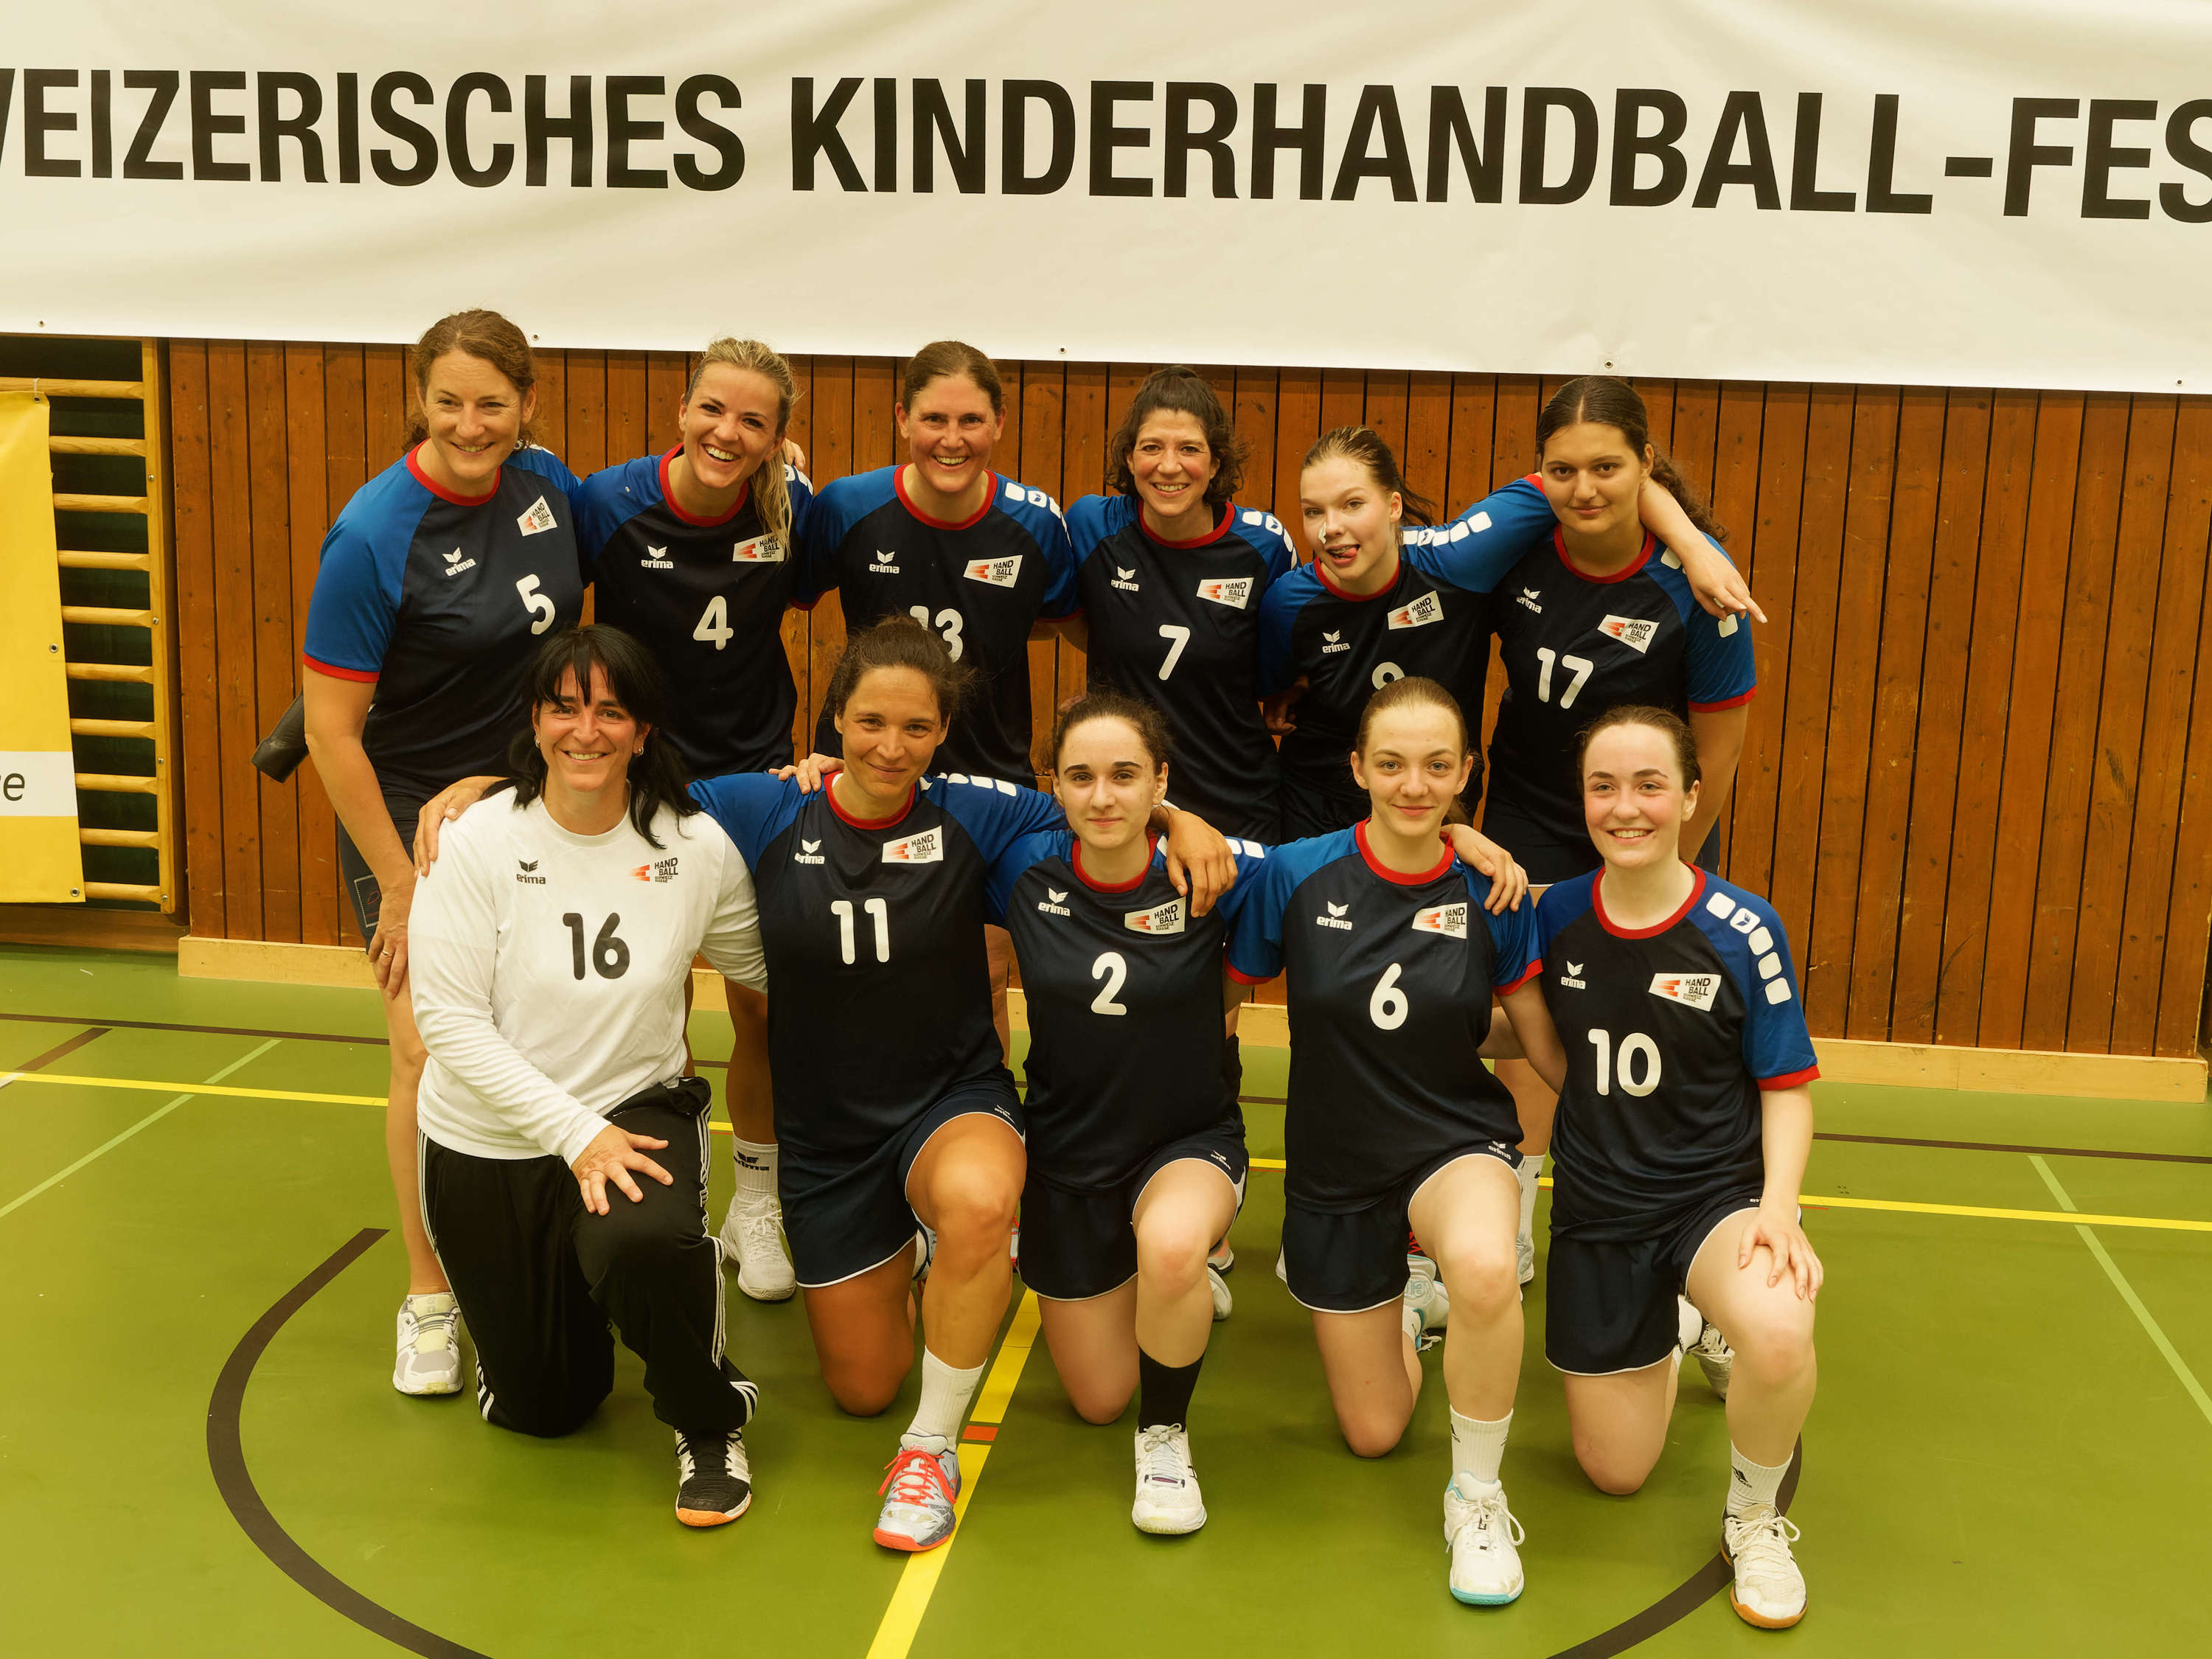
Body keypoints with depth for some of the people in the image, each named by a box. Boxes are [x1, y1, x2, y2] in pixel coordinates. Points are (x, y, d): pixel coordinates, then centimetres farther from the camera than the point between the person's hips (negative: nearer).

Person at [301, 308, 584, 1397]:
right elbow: (332, 728, -17)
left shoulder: (547, 485, -4)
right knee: (431, 1053, -9)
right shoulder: (374, 534, -20)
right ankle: (427, 1293, 9)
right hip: (413, 813, -5)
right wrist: (399, 886, -15)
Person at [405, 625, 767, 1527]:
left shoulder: (696, 847, -11)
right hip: (486, 1144, 1)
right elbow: (449, 1020, -17)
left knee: (643, 1244, -38)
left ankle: (711, 1419, -7)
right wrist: (575, 1131, -22)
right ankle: (554, 1303, 48)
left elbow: (765, 966, 4)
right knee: (540, 1407, 12)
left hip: (636, 1110, -1)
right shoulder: (475, 843, -15)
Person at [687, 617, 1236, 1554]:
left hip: (954, 1100, -2)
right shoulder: (768, 813, -8)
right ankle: (897, 1255, 47)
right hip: (825, 1131, 2)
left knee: (979, 1199, -41)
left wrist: (1181, 820, -18)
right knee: (861, 1391, 11)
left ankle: (933, 1449, -17)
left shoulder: (970, 816, -10)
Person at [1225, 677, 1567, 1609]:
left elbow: (1551, 1049, -2)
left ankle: (1477, 1494, -13)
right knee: (1372, 1436, 12)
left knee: (1484, 1267, -40)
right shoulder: (1294, 876, -13)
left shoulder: (1491, 896, -11)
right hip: (1333, 1170, 2)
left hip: (1456, 1144, -1)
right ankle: (1406, 1306, 47)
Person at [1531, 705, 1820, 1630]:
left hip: (1716, 1191, -3)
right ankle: (1668, 1338, 43)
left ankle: (1755, 1519, -5)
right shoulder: (1556, 917, -5)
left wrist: (1777, 1206, -20)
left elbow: (1786, 1086, -7)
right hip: (1597, 1207, 3)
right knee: (1613, 1471, 9)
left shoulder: (1742, 930, -14)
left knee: (1780, 1334, -38)